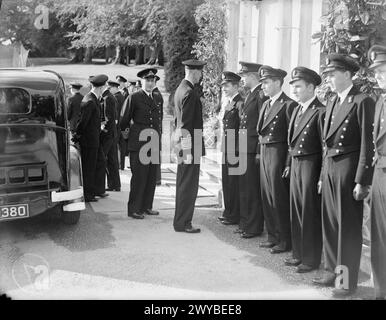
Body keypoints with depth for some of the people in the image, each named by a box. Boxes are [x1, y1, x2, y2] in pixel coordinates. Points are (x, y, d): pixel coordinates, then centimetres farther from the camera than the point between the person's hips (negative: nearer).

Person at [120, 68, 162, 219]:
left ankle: (146, 206, 19)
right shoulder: (134, 97, -3)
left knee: (151, 177, 8)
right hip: (138, 143, -6)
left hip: (153, 144, 6)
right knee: (139, 176, -5)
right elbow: (125, 120, 2)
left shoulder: (155, 98, 17)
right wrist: (126, 132, 11)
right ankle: (134, 209, 2)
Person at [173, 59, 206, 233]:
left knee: (183, 184, 17)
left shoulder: (180, 89, 15)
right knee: (188, 185, -3)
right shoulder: (190, 92, -16)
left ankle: (181, 220, 27)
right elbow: (186, 123, -20)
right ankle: (183, 223, 3)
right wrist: (188, 149, -19)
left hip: (183, 142, 10)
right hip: (190, 143, -10)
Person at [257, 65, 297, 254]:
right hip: (264, 153, 8)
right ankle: (273, 236, 24)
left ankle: (285, 240, 9)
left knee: (279, 198, -2)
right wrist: (260, 152, 8)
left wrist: (289, 164, -17)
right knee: (267, 197, 12)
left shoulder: (288, 104, -11)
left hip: (278, 154, -8)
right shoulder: (266, 104, 15)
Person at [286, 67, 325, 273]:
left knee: (310, 213, 0)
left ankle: (311, 259, 12)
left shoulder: (320, 112, -13)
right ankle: (299, 254, 25)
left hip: (311, 165, -8)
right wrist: (290, 163, 8)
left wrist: (323, 176, -15)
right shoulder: (296, 110, 13)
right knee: (296, 211, 13)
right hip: (295, 164, 8)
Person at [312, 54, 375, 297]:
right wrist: (323, 175, 13)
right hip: (330, 168, 7)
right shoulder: (332, 104, 15)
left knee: (348, 226, 1)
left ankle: (347, 280, 12)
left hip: (349, 169, -7)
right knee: (330, 223, 12)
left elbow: (367, 145, -13)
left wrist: (362, 181, -16)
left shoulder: (362, 102, -10)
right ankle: (333, 271, 25)